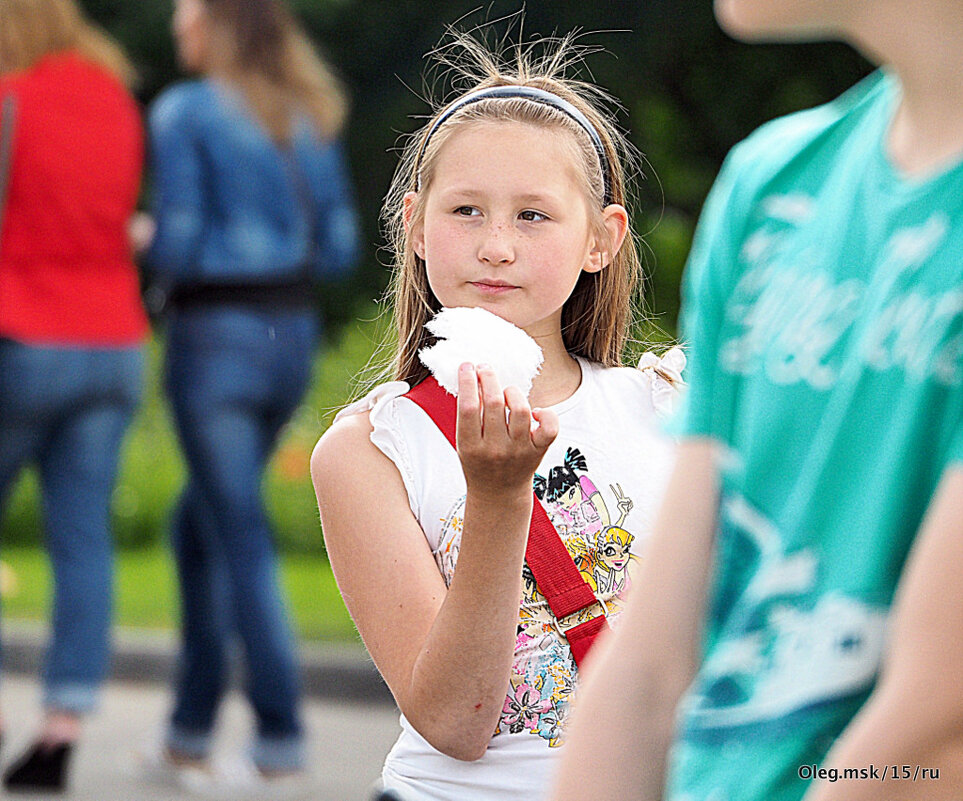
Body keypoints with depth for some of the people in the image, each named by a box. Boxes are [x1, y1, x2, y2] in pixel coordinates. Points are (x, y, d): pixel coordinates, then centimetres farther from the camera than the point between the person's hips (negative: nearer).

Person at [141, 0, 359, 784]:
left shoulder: (184, 112, -9)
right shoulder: (311, 117, 9)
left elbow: (178, 245, -15)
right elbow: (340, 247, 8)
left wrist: (145, 245, 6)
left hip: (216, 334, -7)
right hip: (294, 335, 7)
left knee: (241, 538, -2)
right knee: (200, 520, 18)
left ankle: (281, 732, -4)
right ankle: (193, 722, 19)